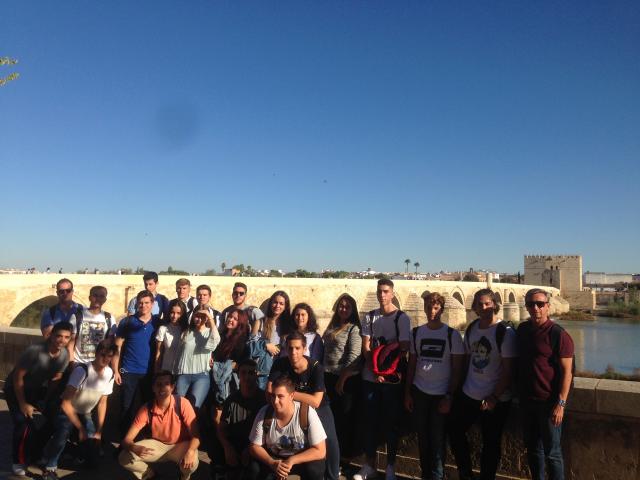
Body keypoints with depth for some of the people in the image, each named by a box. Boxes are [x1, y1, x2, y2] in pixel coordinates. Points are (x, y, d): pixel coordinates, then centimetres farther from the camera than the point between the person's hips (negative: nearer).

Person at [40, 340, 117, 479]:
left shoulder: (109, 374, -12)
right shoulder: (82, 370, -29)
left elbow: (102, 402, 0)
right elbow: (66, 403, -27)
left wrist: (99, 431, 0)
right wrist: (81, 428, -22)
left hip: (85, 414, 5)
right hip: (67, 411, -5)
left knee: (91, 458, 2)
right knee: (61, 436, -35)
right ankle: (49, 468, -11)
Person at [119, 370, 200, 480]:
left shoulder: (182, 404, -23)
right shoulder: (146, 409, -17)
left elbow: (196, 435, -22)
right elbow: (126, 439, -18)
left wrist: (190, 451, -45)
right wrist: (135, 448, -43)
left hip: (180, 445, -2)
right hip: (157, 444, 3)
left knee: (191, 464, -35)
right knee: (124, 457, -20)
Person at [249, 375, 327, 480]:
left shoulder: (307, 413, -24)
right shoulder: (264, 413, -16)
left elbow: (320, 451, -20)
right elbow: (254, 446, -7)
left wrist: (291, 461, -29)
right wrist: (272, 463, -24)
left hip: (304, 458, -2)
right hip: (274, 458, 2)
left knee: (313, 469, -31)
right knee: (256, 470, -26)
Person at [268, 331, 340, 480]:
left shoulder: (316, 367, -27)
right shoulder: (280, 364, -18)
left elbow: (315, 402, -33)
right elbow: (270, 391, -21)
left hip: (318, 408, -2)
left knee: (330, 442, -18)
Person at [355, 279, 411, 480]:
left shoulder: (401, 318, -3)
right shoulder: (369, 317, 4)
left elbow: (404, 349, -7)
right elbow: (366, 348, 0)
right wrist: (375, 371, -12)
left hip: (393, 379, -2)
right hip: (370, 377, 3)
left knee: (391, 423, 6)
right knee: (370, 421, 10)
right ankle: (369, 464, 25)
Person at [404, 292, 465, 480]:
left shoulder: (452, 335, -6)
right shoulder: (416, 333, 3)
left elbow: (457, 369, -4)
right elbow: (411, 365, 8)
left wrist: (449, 397, -8)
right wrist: (407, 393, 4)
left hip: (441, 394, -3)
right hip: (419, 392, 3)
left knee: (437, 439, 4)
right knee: (423, 437, 11)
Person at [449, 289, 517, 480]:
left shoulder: (505, 332, -13)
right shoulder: (471, 328, 3)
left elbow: (508, 370, -14)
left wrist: (494, 397, -18)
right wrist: (459, 386, 5)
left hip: (495, 400, -5)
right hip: (468, 395, 5)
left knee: (491, 444, 9)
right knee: (455, 431, 13)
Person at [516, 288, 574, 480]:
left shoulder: (558, 334, -13)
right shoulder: (522, 330, 5)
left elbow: (566, 371, -14)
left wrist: (560, 403, -17)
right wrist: (518, 393, 13)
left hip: (548, 403, -6)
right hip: (527, 400, 6)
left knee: (552, 452, 5)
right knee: (532, 448, 17)